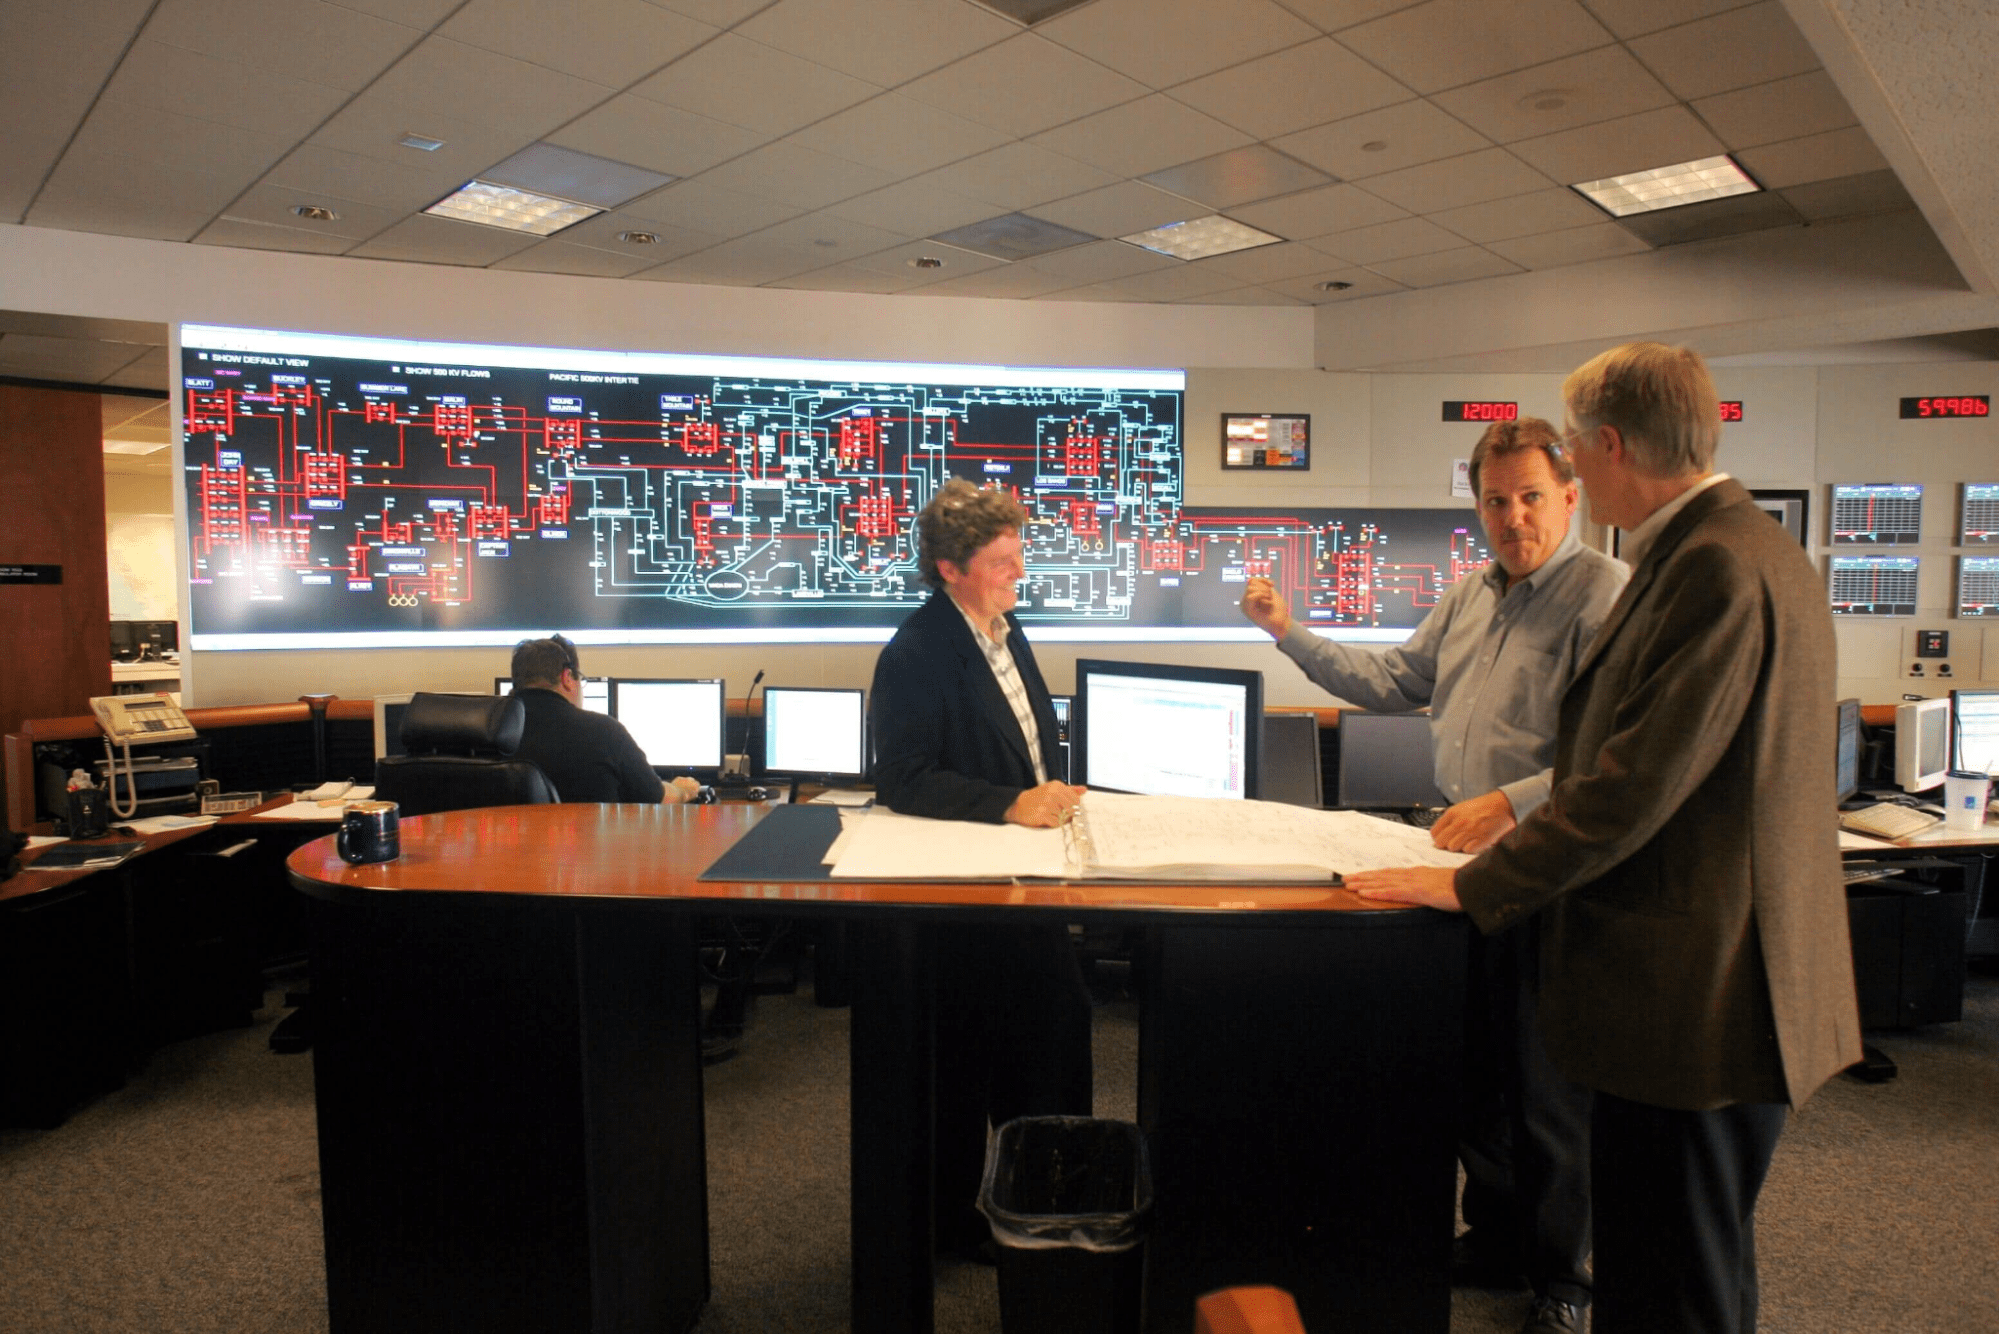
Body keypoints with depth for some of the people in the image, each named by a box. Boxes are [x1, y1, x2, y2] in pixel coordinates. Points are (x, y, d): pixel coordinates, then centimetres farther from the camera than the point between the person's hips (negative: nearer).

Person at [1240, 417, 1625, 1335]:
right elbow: (1393, 682, 18)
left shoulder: (1604, 595, -14)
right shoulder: (1469, 597, 12)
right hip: (1463, 852, 8)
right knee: (1471, 1064, 18)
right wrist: (1289, 633, 12)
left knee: (1549, 1087, 6)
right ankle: (1494, 1239, 37)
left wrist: (1512, 803, -31)